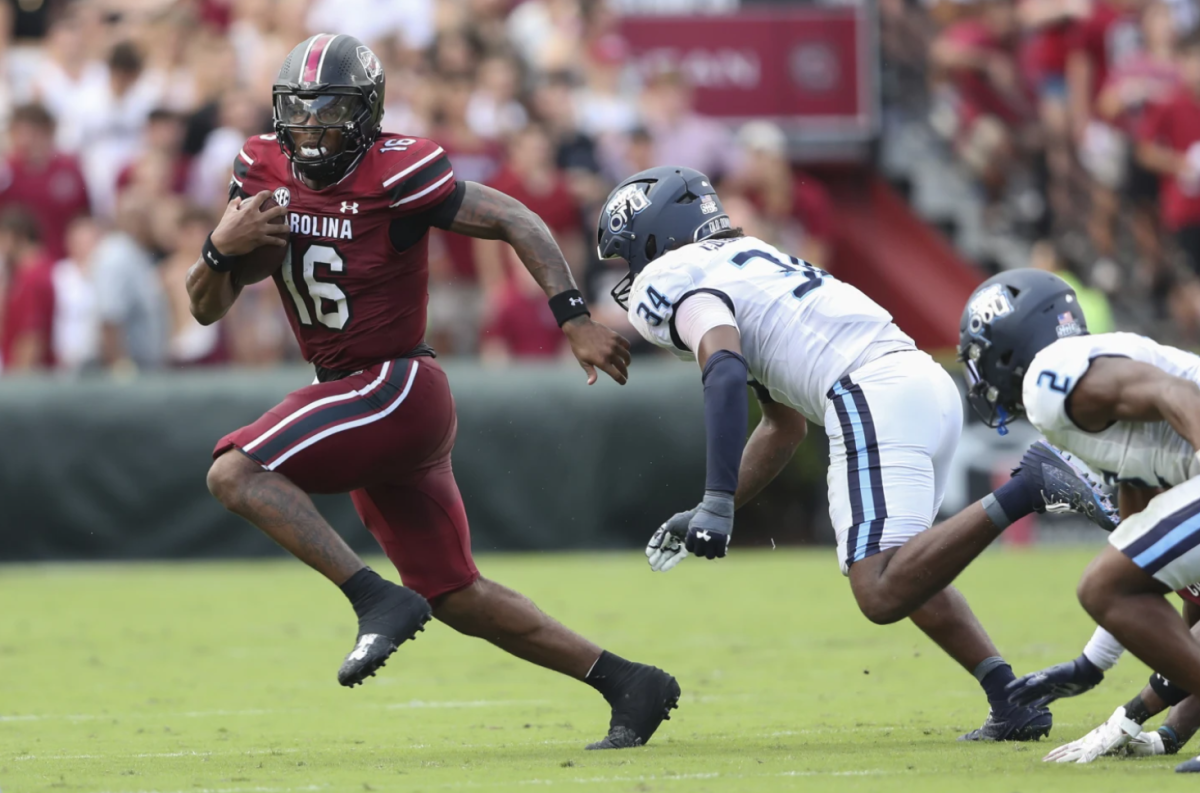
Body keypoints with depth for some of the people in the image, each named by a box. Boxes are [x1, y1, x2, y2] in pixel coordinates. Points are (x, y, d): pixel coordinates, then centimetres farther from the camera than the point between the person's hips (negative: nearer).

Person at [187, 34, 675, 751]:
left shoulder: (394, 175, -15)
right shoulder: (264, 174, 4)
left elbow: (516, 222, -12)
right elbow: (207, 308, 7)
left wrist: (576, 321, -20)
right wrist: (223, 248, -14)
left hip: (399, 388, -8)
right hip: (352, 397, 8)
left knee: (236, 473, -21)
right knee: (457, 597, 12)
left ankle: (380, 601, -21)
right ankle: (627, 684, 18)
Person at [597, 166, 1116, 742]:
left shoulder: (670, 280, 4)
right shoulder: (747, 260, 33)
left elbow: (725, 374, -16)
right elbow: (785, 428, 38)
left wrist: (717, 503, -21)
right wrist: (703, 519, 38)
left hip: (871, 397, -9)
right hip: (931, 386, 9)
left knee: (882, 596, -16)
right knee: (899, 573, 27)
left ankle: (1024, 490, -25)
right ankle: (1013, 700, 13)